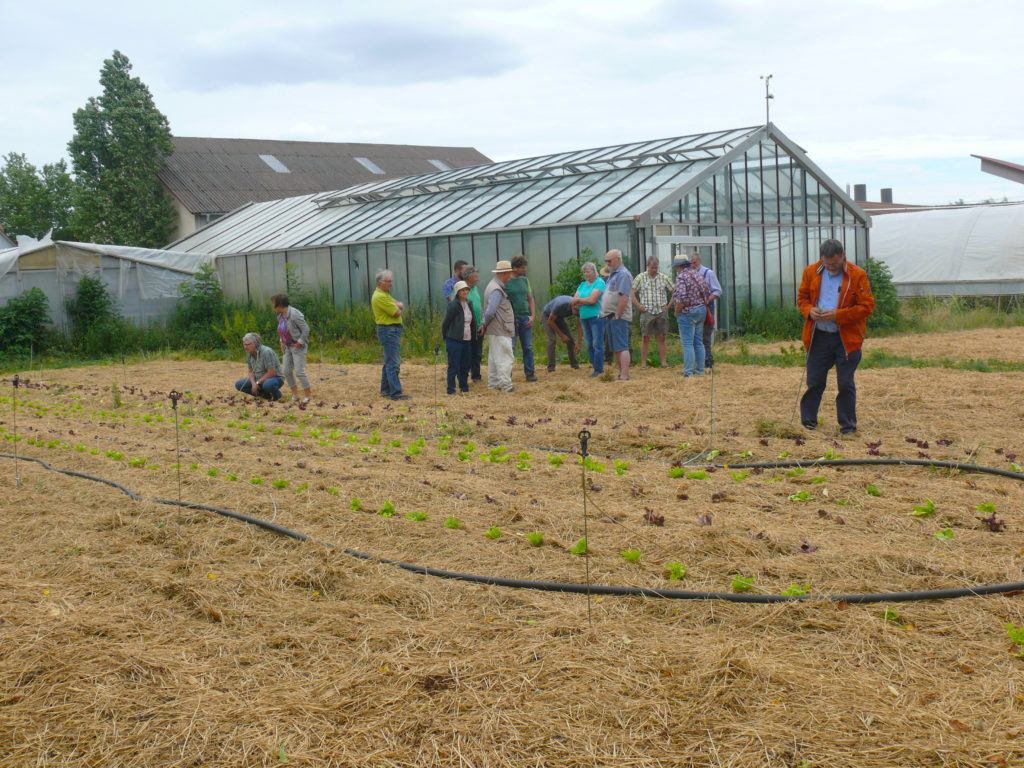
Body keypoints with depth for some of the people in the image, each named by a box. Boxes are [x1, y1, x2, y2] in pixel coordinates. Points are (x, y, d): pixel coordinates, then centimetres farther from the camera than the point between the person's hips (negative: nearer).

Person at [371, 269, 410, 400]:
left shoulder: (385, 294, 18)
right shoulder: (380, 296, -17)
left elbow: (401, 306, 15)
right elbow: (397, 313, -19)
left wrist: (398, 305, -7)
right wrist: (398, 308, 3)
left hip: (393, 330, 11)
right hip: (389, 330, -11)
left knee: (389, 362, 17)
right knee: (393, 363, -12)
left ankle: (385, 390, 24)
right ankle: (396, 392, -14)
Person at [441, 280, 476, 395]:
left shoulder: (468, 304, 12)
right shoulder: (454, 305, -11)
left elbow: (473, 322, 20)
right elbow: (445, 323, -8)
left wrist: (473, 336, 16)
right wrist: (446, 338, -1)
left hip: (467, 340, 7)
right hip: (455, 341, -7)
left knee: (465, 366, 12)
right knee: (454, 366, -3)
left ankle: (464, 388, 22)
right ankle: (451, 390, 2)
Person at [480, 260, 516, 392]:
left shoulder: (494, 286, 15)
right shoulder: (496, 290, -19)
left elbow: (489, 312, 17)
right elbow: (490, 311, -26)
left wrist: (484, 324, 13)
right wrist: (485, 324, -11)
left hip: (495, 331, 10)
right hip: (501, 331, -10)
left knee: (494, 357, 15)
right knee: (505, 358, -6)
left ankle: (493, 384, 23)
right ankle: (506, 385, -3)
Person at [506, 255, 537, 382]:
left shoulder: (525, 280, 11)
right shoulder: (505, 282, -6)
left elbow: (530, 299, 15)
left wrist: (532, 316, 3)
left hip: (525, 319, 5)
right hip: (511, 320, -5)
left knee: (528, 347, 7)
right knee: (510, 349, -3)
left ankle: (529, 373, 14)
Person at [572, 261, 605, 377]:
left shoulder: (599, 283, -5)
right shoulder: (582, 285, 17)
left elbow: (593, 300, -16)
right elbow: (573, 301, 10)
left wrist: (579, 300, -2)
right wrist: (586, 301, -7)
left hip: (596, 317, -7)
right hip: (584, 318, 7)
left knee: (597, 344, -8)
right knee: (589, 345, 8)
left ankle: (599, 370, -5)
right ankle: (596, 368, 14)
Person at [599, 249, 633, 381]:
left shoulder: (623, 274, -12)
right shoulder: (612, 274, 20)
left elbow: (624, 298, -20)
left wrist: (617, 315, -20)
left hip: (619, 317, -10)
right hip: (611, 317, 10)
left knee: (622, 347, -12)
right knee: (615, 348, 12)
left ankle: (624, 376, -15)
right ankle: (621, 373, 18)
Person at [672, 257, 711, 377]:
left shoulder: (681, 277, -15)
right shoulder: (699, 275, 8)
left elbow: (682, 298, -24)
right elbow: (708, 292, 12)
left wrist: (677, 312, -11)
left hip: (688, 313, -8)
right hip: (702, 311, 8)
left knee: (687, 343, -4)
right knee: (699, 342, 14)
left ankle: (688, 371, -5)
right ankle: (700, 368, 17)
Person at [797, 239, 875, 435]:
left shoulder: (857, 275, -6)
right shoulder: (811, 272, 5)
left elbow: (867, 306, -7)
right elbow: (802, 297, 14)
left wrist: (838, 315, -17)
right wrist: (809, 310, -9)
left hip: (847, 339, -2)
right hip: (818, 337, 3)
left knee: (846, 384, 2)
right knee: (814, 382, 6)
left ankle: (848, 426, 14)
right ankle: (807, 423, 17)